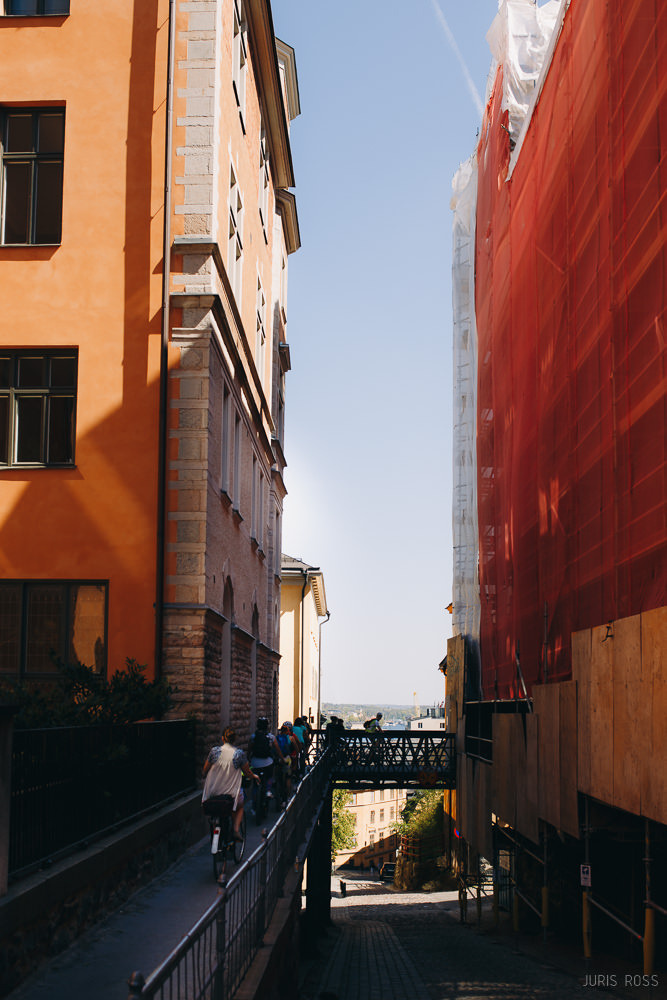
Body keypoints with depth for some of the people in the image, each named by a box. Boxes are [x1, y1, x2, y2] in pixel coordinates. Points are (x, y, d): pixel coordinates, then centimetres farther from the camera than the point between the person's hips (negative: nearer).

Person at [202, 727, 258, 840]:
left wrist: (205, 776, 27)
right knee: (240, 807, 31)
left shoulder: (214, 751, -8)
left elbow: (205, 770, 3)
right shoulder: (239, 753, -10)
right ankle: (236, 830, 10)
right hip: (231, 793, -1)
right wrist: (254, 776, 25)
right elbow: (247, 772, 1)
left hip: (212, 792, 1)